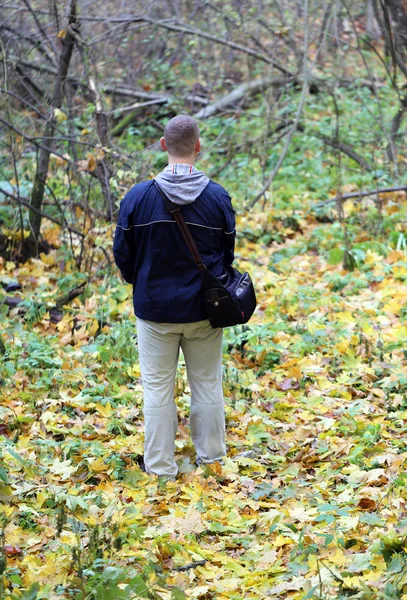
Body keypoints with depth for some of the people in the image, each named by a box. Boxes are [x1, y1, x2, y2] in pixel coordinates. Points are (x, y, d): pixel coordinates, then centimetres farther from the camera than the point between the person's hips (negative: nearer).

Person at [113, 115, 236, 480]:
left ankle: (161, 469, 13)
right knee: (207, 385, 14)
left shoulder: (138, 197, -13)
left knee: (158, 390, 8)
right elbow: (228, 254, 3)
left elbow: (123, 254, -2)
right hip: (204, 311, 1)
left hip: (155, 308, -1)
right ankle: (211, 460, 25)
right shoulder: (218, 197, -9)